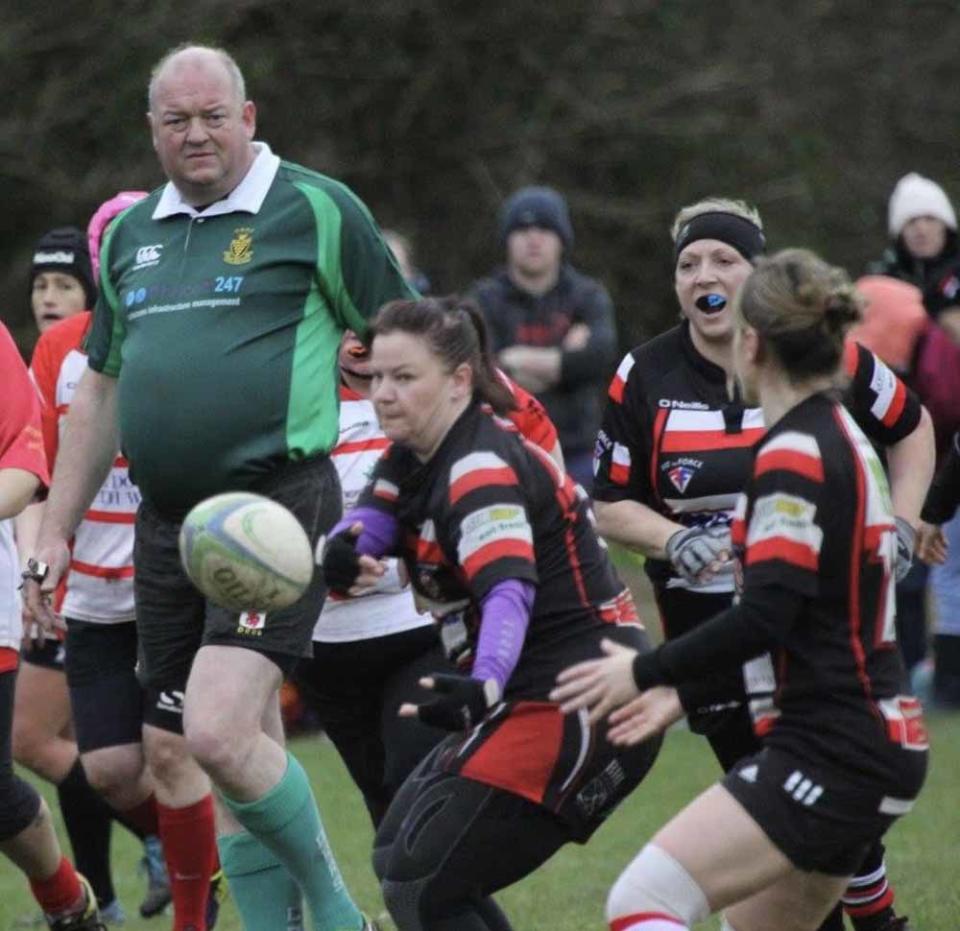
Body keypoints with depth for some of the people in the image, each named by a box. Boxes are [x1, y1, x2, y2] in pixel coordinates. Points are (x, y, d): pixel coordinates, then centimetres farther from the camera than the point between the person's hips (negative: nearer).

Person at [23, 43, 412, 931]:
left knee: (219, 735, -20)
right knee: (170, 757, 7)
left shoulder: (315, 210, -4)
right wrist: (55, 532, 19)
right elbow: (100, 390, 22)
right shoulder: (131, 234, 15)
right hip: (166, 522, 7)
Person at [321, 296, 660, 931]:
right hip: (530, 704, 10)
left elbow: (509, 592, -32)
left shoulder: (482, 468, -18)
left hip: (575, 710, -10)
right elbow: (364, 528, -3)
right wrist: (344, 555, -28)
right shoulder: (412, 461, 10)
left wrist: (484, 687, -51)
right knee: (395, 859, 15)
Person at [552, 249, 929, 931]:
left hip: (833, 752, -10)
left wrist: (644, 673, -9)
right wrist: (684, 691, 22)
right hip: (873, 741, 10)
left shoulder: (795, 453, -14)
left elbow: (763, 619, -21)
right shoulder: (845, 441, 15)